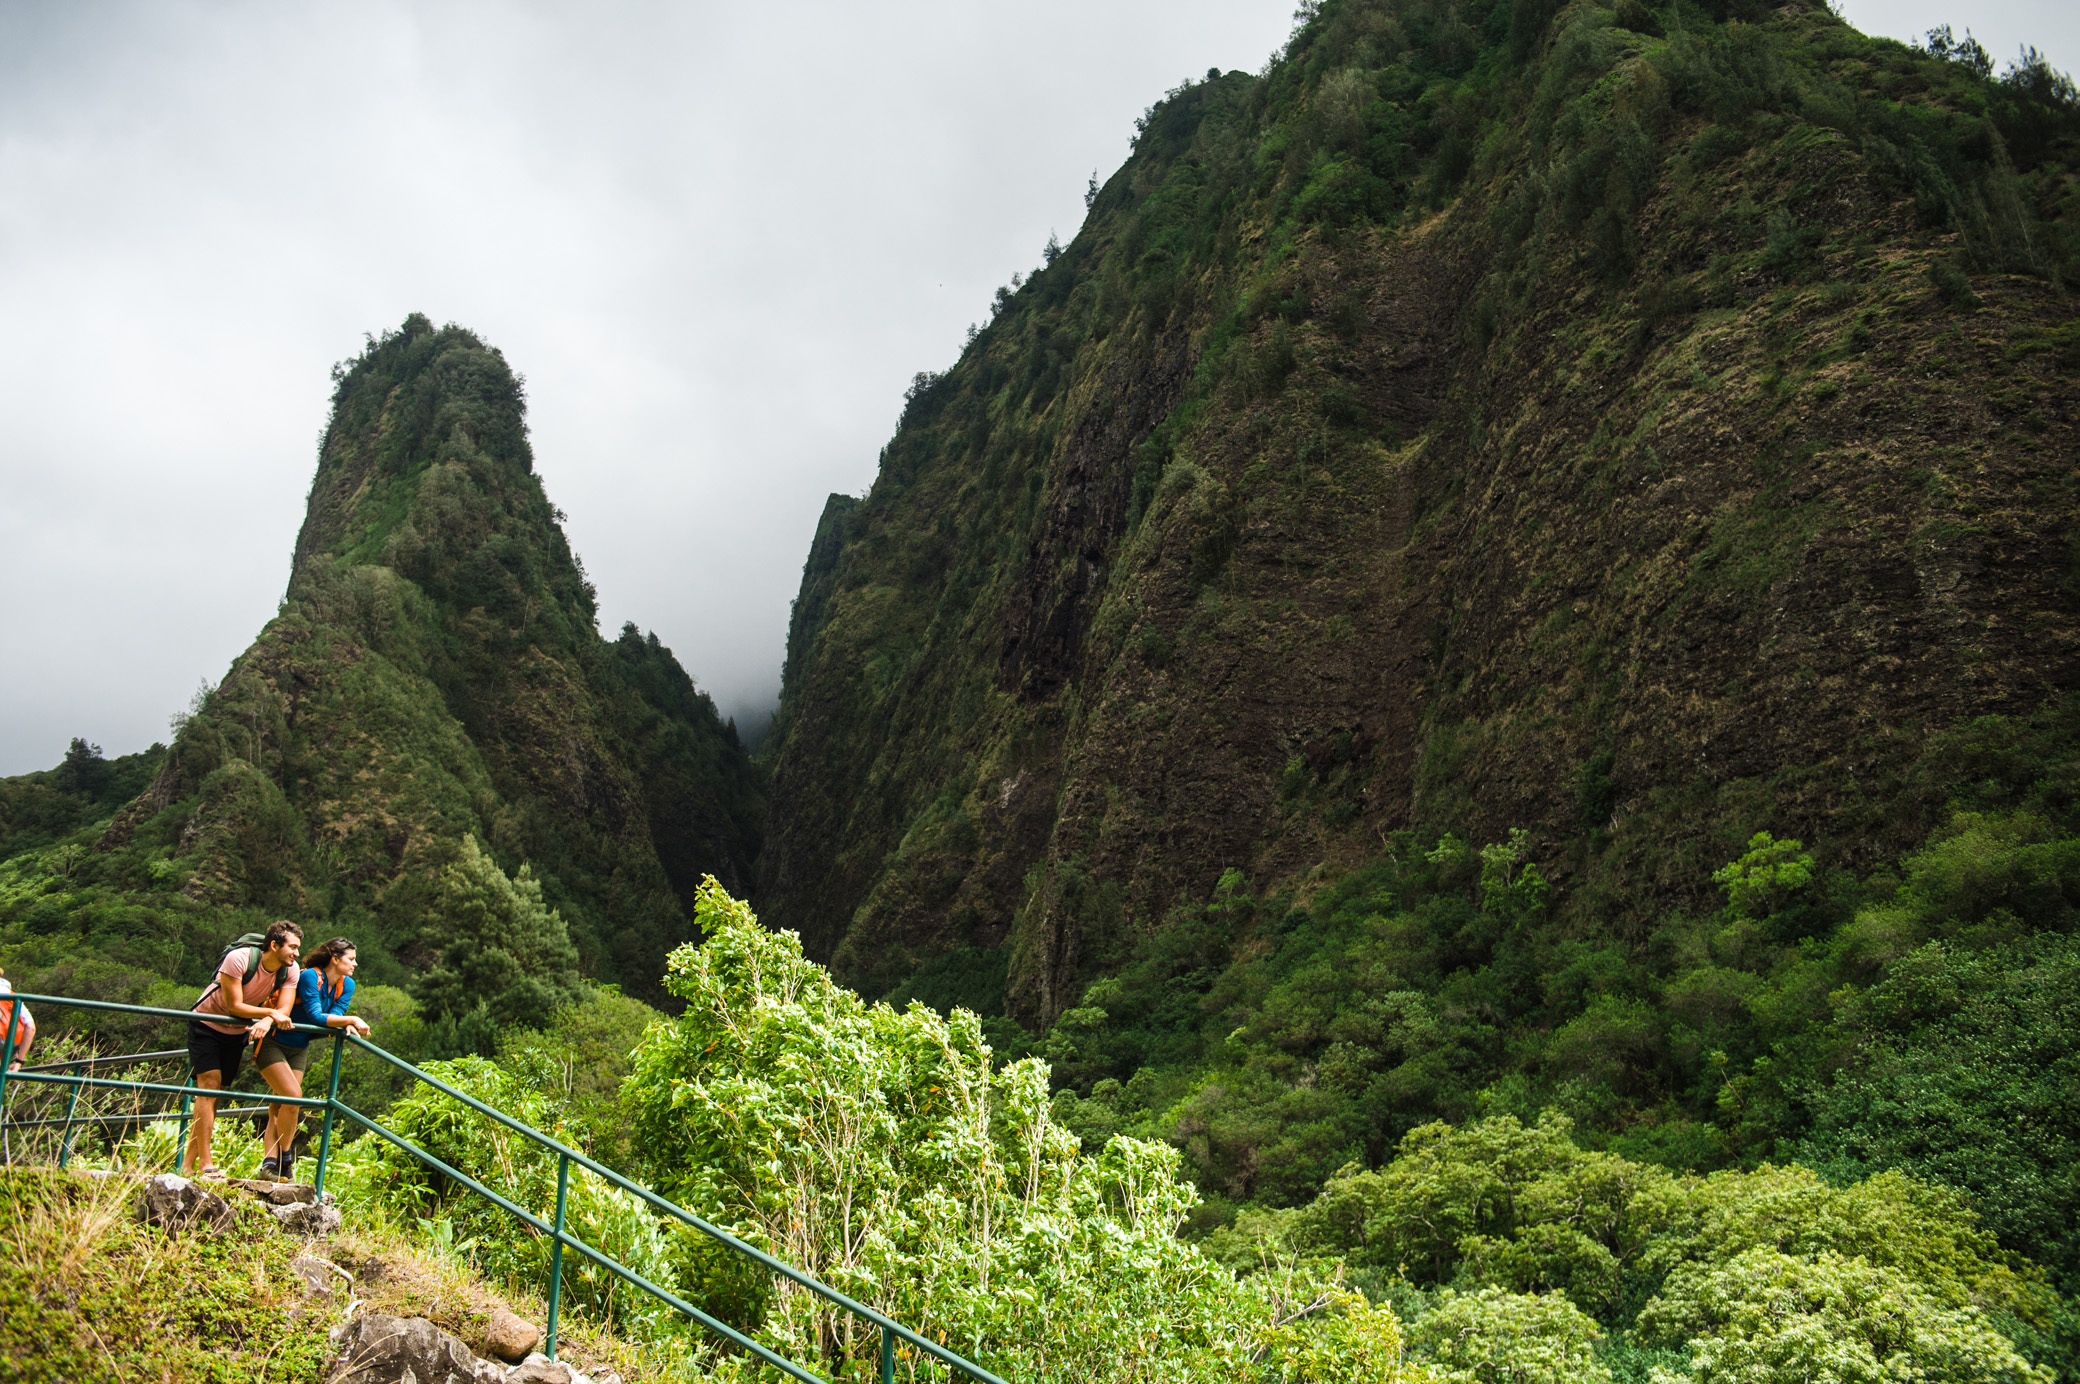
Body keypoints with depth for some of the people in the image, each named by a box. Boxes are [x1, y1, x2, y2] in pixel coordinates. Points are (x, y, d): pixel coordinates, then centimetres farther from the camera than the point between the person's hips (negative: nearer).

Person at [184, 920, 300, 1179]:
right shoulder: (239, 958, -29)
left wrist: (266, 1022, -38)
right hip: (207, 1022, -5)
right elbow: (234, 1006, -28)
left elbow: (284, 1010, -18)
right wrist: (271, 1013, -34)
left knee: (216, 1092, 4)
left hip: (237, 1032, 5)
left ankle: (187, 1164, 10)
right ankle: (205, 1165, -17)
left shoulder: (290, 970, -13)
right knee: (209, 1085, -16)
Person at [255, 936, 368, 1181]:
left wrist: (347, 1027, -30)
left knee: (279, 1107, 1)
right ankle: (284, 1155, -2)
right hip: (272, 1043, -7)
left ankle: (270, 1163, -1)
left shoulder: (346, 985, -1)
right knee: (293, 1095, -17)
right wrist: (351, 1019, -37)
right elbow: (316, 1016, -30)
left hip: (299, 1049, 7)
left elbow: (335, 1016, -9)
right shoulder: (310, 977, -23)